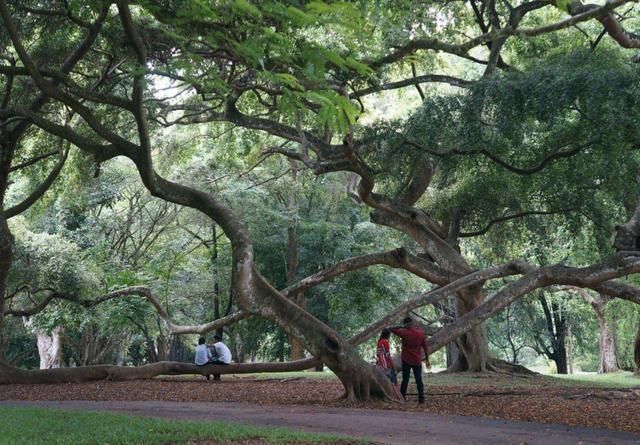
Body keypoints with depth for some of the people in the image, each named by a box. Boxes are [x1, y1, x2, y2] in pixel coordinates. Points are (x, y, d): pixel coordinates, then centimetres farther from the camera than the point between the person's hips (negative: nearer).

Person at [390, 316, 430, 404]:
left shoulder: (404, 333, -11)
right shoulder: (421, 333, -2)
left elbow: (392, 329, -4)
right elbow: (425, 347, 1)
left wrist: (402, 327, 0)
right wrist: (427, 359, 8)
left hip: (406, 360, -1)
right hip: (417, 361, 2)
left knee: (405, 380, 6)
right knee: (419, 380, 6)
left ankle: (402, 397, 5)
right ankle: (421, 399, 1)